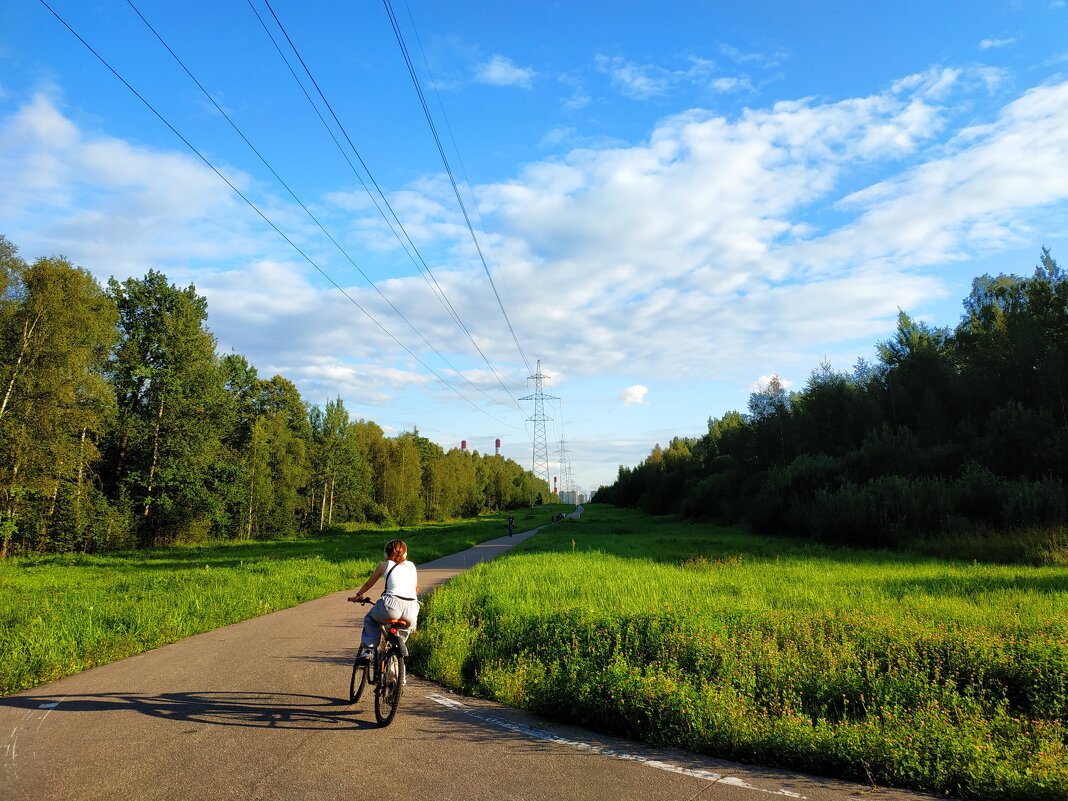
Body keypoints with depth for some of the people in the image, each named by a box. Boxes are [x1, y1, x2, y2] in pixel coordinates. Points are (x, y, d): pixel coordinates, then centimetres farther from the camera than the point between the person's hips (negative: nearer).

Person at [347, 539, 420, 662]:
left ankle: (368, 649, 18)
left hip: (392, 605, -2)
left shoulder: (384, 566, 17)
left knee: (370, 619, 28)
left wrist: (358, 595, 48)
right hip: (412, 611, 2)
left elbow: (368, 584, 29)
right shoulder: (412, 566, 23)